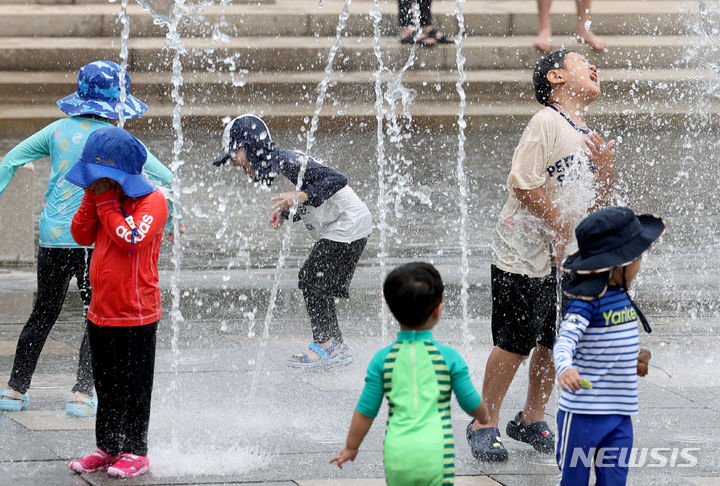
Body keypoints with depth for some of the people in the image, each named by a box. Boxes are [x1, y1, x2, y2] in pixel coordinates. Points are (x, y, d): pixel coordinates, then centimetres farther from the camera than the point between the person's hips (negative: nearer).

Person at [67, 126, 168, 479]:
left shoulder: (152, 201, -11)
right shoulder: (102, 197, 11)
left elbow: (131, 238, -24)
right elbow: (82, 235, 3)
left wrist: (106, 201, -19)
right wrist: (93, 197, -6)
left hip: (135, 314, -7)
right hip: (101, 311, 7)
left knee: (133, 386, 0)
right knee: (106, 385, 14)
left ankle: (135, 452, 9)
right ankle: (108, 448, 23)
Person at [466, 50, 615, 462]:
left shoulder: (589, 138, 13)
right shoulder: (547, 123, -12)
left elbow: (598, 205, 14)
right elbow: (522, 184, -18)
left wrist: (607, 168, -5)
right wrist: (560, 228, -14)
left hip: (565, 258, 8)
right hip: (524, 255, -8)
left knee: (556, 343, 9)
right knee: (515, 343, -6)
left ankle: (531, 421, 24)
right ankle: (484, 425, 5)